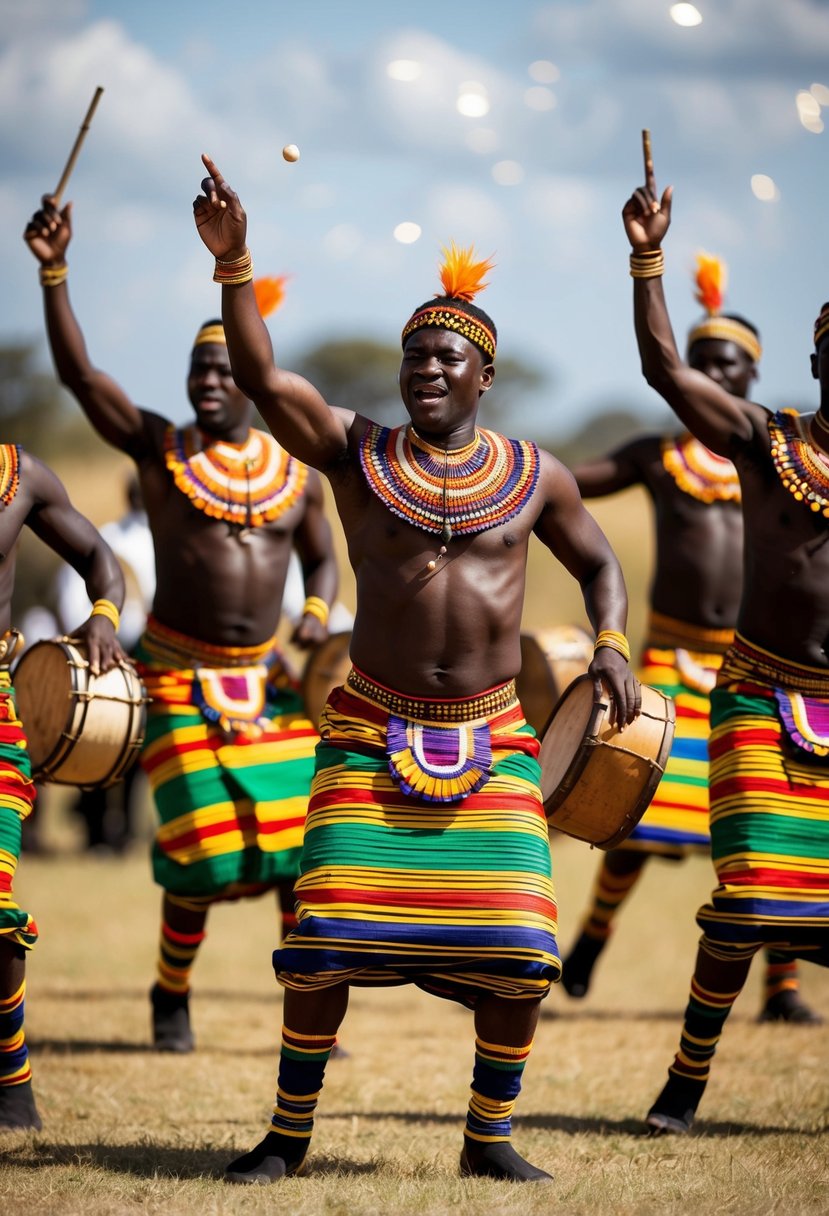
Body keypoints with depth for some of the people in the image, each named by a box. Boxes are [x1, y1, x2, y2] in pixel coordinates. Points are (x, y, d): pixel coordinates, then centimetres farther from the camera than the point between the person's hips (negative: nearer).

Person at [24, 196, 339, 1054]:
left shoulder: (296, 472, 6)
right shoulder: (158, 450, -3)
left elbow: (321, 560, 19)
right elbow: (78, 373, -15)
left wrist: (316, 616, -3)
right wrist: (52, 272, -25)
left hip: (268, 676, 3)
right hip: (181, 675, -3)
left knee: (302, 839, -4)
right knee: (201, 852, -4)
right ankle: (171, 994, 20)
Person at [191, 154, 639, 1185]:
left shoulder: (532, 475, 7)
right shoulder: (358, 455, 2)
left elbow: (598, 562, 19)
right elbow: (260, 377, -10)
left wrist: (611, 645, -1)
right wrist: (230, 263, -21)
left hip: (491, 740, 1)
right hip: (371, 732, -1)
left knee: (517, 947, -6)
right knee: (326, 936, -8)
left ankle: (489, 1136, 11)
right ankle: (288, 1132, 8)